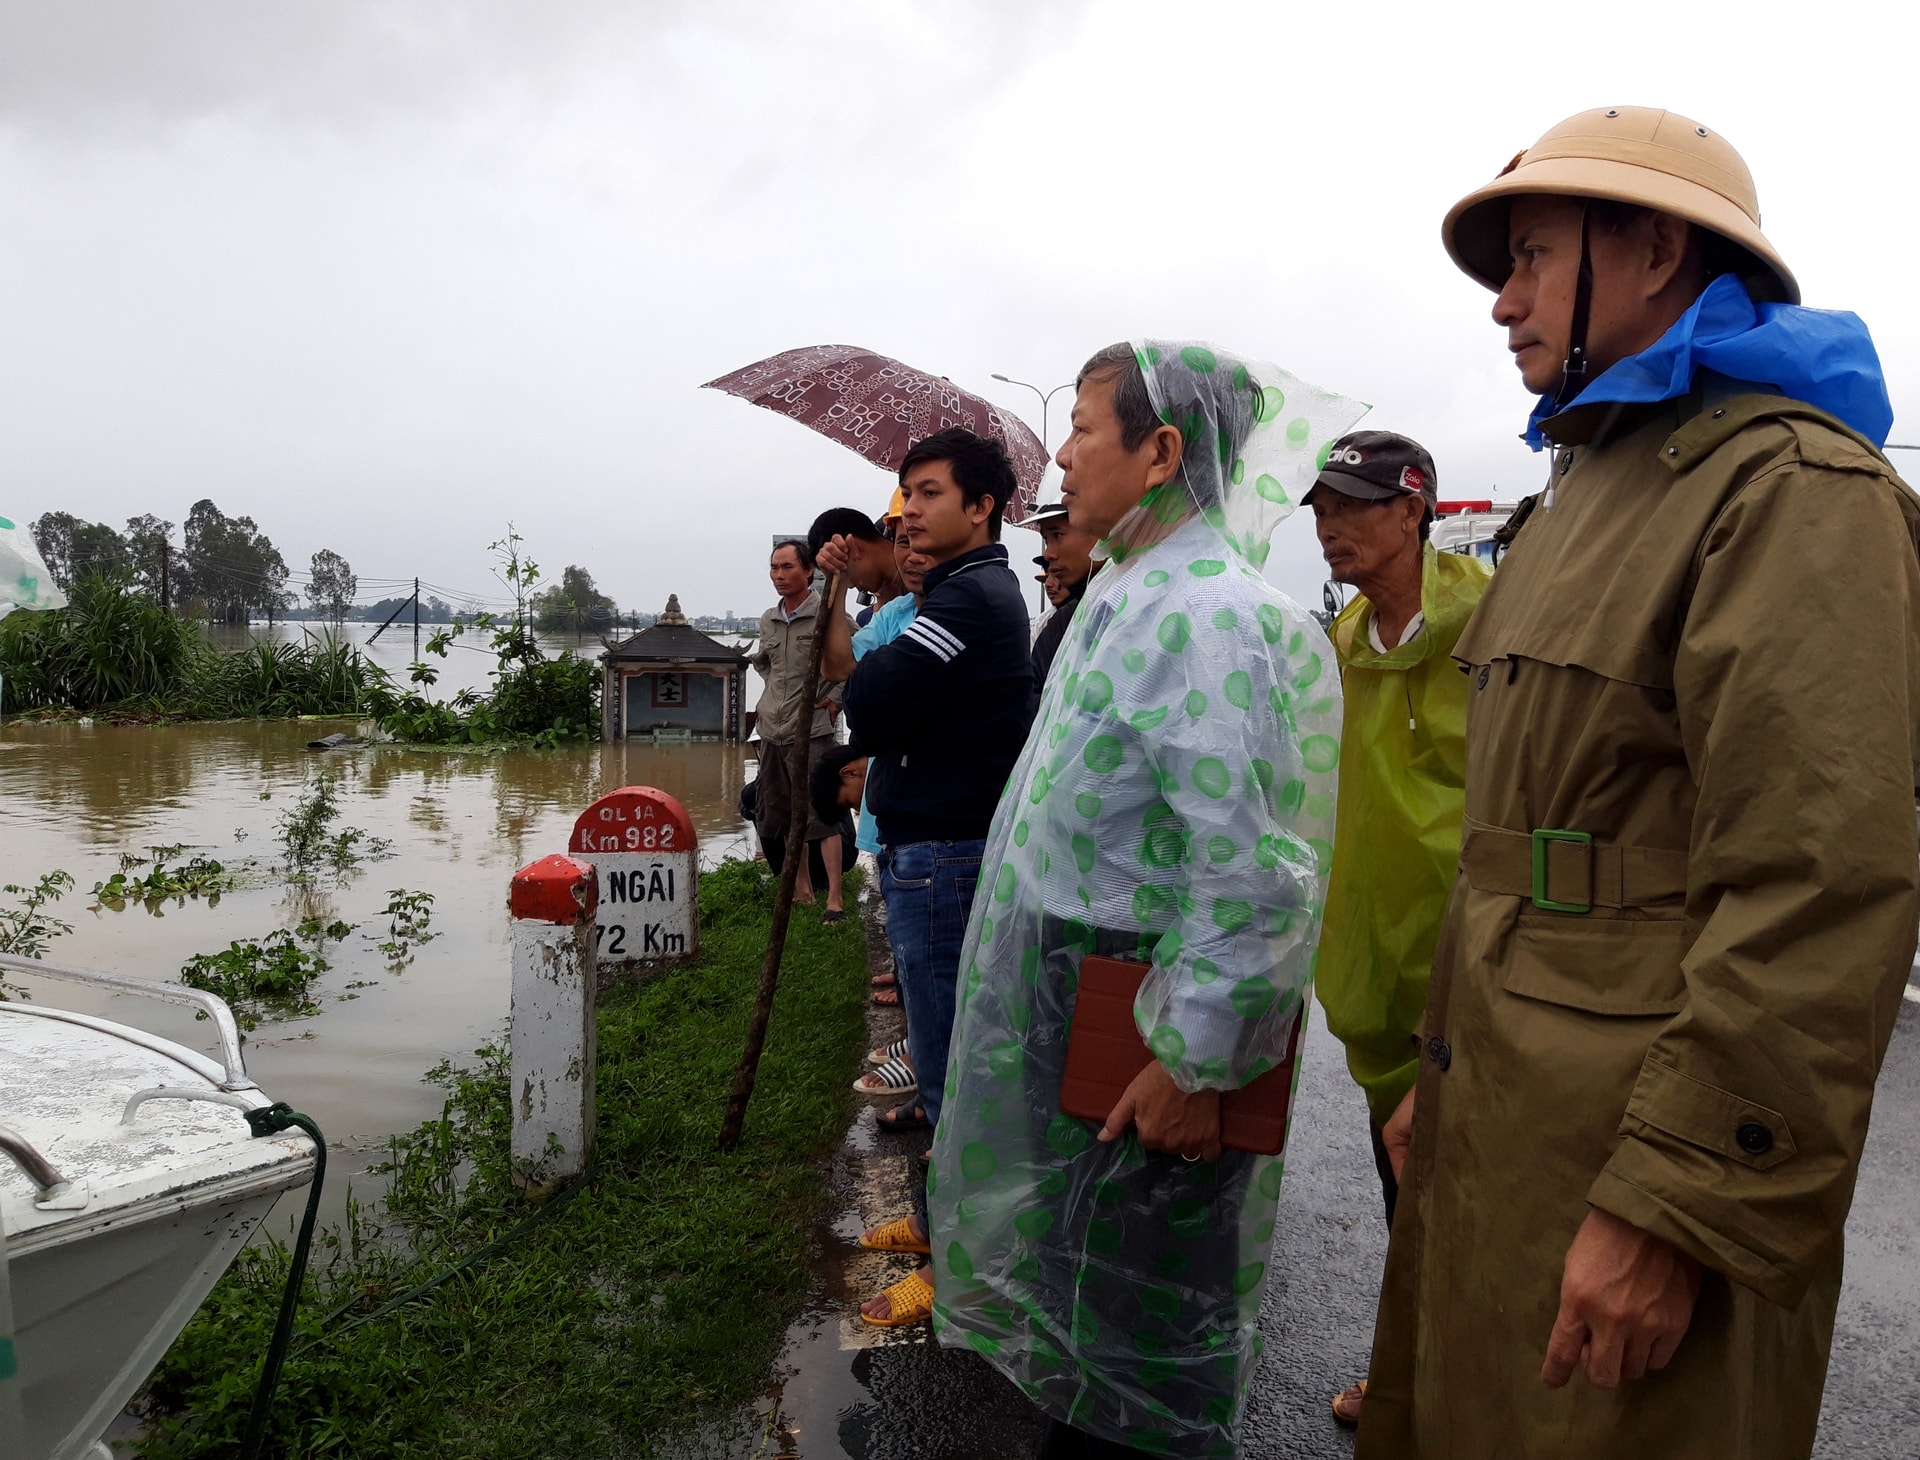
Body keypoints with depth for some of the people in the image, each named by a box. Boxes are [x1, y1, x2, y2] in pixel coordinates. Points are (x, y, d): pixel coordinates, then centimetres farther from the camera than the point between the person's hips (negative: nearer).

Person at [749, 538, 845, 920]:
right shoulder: (768, 620, 12)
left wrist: (835, 698, -10)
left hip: (811, 730, -7)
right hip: (771, 730, 8)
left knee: (820, 815, -11)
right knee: (781, 815, 13)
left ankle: (834, 899, -8)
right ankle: (802, 890, 26)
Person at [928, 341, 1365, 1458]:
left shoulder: (1205, 618, -23)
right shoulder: (1136, 595, 9)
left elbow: (1253, 880, -28)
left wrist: (1193, 1065, -22)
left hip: (1145, 1050, -10)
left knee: (1142, 1333, 10)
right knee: (1084, 1279, 25)